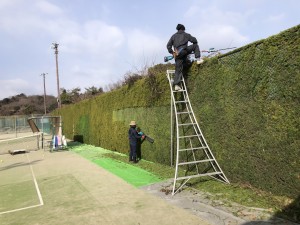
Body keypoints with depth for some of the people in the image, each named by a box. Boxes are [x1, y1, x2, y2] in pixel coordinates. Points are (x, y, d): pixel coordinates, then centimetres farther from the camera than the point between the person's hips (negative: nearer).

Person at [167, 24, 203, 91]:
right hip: (184, 51, -4)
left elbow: (168, 45, 14)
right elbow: (194, 40, 14)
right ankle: (198, 59, 7)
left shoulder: (173, 36, 23)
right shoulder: (185, 34, 15)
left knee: (178, 70, 5)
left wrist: (172, 52, 18)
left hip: (177, 54, 4)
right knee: (195, 45, 19)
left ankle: (176, 85, -3)